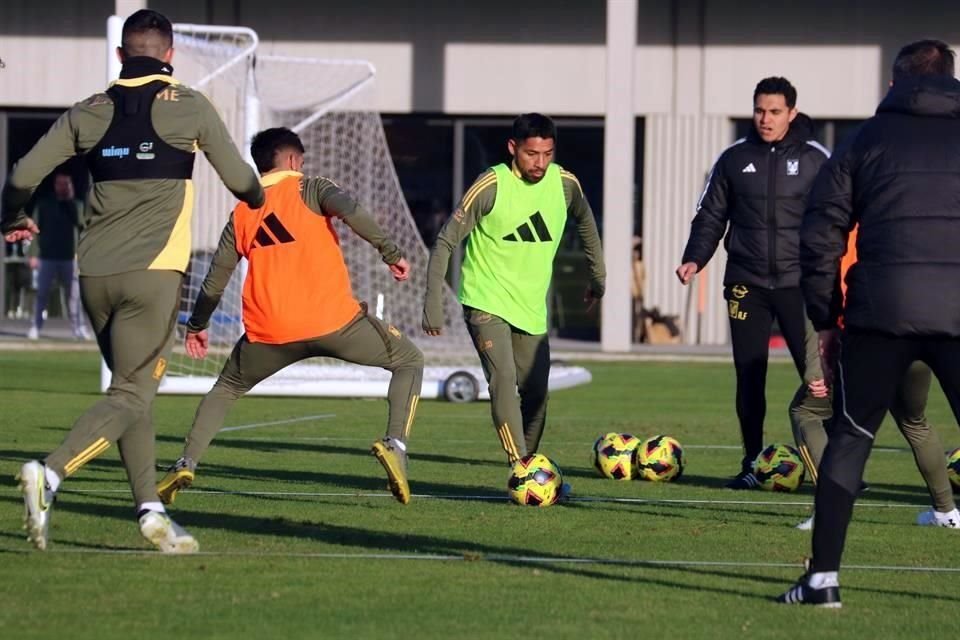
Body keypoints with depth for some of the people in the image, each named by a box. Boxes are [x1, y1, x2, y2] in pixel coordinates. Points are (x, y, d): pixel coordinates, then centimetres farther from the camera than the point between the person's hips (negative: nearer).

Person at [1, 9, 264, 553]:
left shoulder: (90, 112, 9)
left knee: (132, 388, 16)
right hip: (153, 272, -4)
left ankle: (151, 507, 11)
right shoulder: (189, 107, 0)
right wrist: (258, 198, 29)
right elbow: (241, 181, 5)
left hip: (95, 273, 4)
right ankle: (50, 473, -25)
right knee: (132, 395, -5)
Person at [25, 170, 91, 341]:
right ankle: (35, 327, 6)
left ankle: (78, 327, 6)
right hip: (46, 257, -1)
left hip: (68, 258, 1)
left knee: (73, 294, 1)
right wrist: (33, 255, -4)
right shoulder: (43, 204, 4)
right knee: (41, 294, 1)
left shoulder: (75, 205, 7)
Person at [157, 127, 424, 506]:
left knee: (225, 390, 27)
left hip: (269, 333, 3)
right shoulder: (308, 189, 7)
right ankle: (395, 444, -8)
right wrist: (391, 253, -12)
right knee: (409, 362, 15)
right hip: (332, 320, -3)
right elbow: (349, 210, -15)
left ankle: (186, 465, 7)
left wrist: (196, 326, 33)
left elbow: (215, 280, 20)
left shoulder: (242, 214, 17)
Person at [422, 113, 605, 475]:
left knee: (535, 394, 7)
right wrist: (433, 305, -14)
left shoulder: (565, 184, -3)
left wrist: (597, 276, 25)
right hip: (486, 304, -5)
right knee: (503, 378, -23)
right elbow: (445, 243, -12)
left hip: (533, 308, 5)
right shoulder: (492, 186, -16)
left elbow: (585, 221, 20)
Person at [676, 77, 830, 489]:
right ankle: (752, 464, 11)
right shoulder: (734, 160, 7)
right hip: (747, 283, 2)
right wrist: (694, 260, -3)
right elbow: (711, 218, 11)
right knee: (749, 375, 3)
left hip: (799, 284, -2)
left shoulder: (816, 160, 2)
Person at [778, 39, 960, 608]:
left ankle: (824, 577, 4)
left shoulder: (870, 138, 13)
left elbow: (821, 234, 8)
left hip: (882, 309, 0)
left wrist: (825, 319, 14)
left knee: (850, 437, 10)